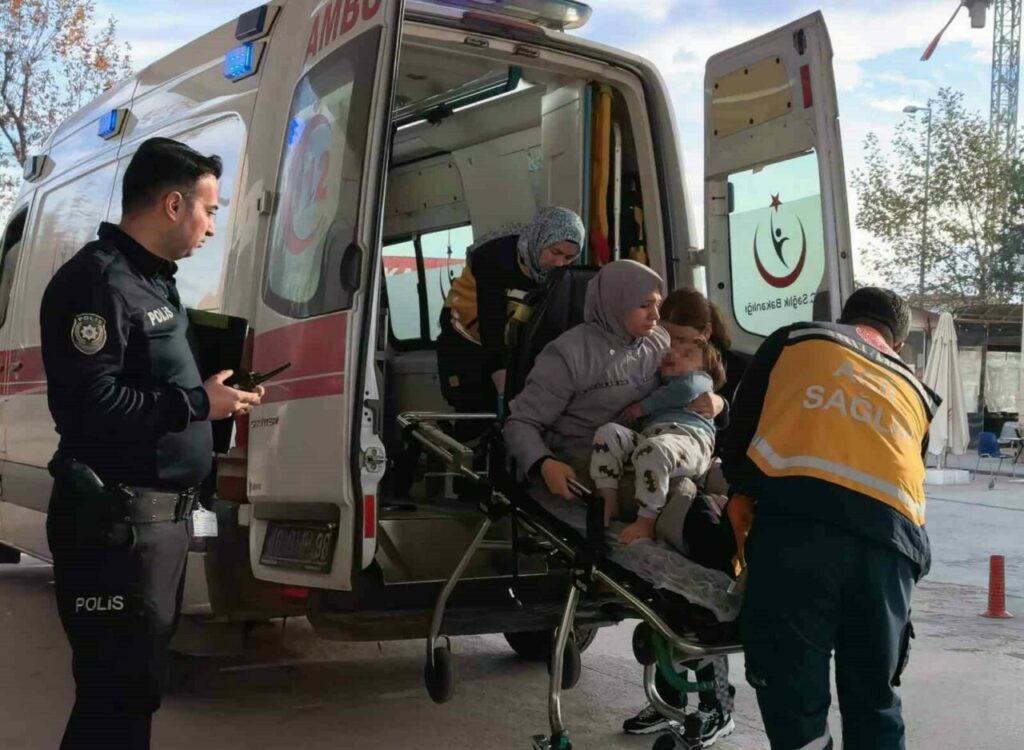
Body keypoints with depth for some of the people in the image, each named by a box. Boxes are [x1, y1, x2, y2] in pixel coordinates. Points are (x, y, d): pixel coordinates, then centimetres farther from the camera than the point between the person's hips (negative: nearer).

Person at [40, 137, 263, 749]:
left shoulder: (152, 280, 18)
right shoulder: (98, 281, -16)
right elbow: (90, 402, -25)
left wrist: (216, 397, 11)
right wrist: (198, 403, -18)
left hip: (160, 516, 10)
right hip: (117, 524, -10)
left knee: (138, 679, 19)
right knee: (119, 690, -3)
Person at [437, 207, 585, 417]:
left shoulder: (561, 273, -12)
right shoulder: (496, 256, -28)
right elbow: (492, 326, -33)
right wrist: (504, 393, -39)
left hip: (514, 346, 5)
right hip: (467, 342, -4)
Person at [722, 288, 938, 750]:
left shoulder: (796, 340, 25)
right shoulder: (916, 392, 34)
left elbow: (740, 432, 22)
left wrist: (741, 493, 36)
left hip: (797, 517, -4)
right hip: (889, 537, 4)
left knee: (791, 690, 2)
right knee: (873, 699, 17)